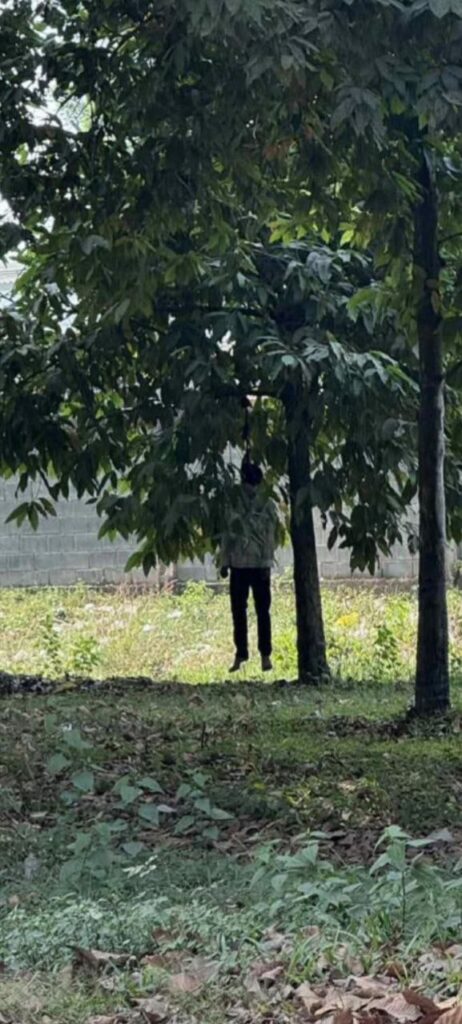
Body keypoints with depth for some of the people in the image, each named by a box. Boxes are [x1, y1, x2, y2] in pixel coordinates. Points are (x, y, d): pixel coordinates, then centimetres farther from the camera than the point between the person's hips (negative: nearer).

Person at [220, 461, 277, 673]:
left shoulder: (267, 505, 0)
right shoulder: (234, 504, 6)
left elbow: (270, 536, -3)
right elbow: (227, 534, 8)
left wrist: (267, 563, -10)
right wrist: (224, 562, 5)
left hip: (259, 565, -2)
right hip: (238, 565, 3)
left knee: (263, 610, -1)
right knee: (238, 611, 6)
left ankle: (265, 655, 5)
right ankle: (240, 653, 14)